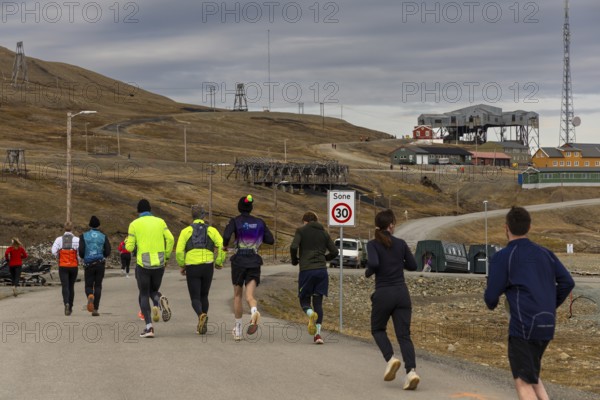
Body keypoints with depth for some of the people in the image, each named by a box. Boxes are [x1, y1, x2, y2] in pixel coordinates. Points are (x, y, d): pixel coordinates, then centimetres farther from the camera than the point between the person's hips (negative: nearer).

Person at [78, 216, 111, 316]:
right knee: (98, 286, 7)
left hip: (88, 264, -1)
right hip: (100, 263, 1)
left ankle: (90, 296, -25)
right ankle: (95, 309, -1)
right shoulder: (103, 237, 2)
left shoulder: (84, 236, 0)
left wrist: (83, 257, 13)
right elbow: (107, 252, -2)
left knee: (88, 286, 10)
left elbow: (81, 250, -8)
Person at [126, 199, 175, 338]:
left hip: (143, 264, -2)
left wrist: (127, 241, 22)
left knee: (144, 295, 7)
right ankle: (161, 300, -16)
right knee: (153, 291, 21)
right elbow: (170, 239, -6)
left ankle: (149, 327, -8)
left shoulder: (134, 224, 1)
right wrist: (167, 256, 7)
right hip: (159, 264, 2)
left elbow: (129, 247, -1)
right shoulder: (160, 221, 7)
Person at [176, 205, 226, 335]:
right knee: (204, 296, 20)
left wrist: (182, 266, 10)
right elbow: (222, 246, -6)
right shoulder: (211, 230, 7)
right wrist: (219, 262, 7)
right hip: (208, 266, 2)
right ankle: (202, 324, 18)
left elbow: (179, 251, -5)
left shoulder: (186, 231, 5)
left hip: (192, 267, -2)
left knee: (195, 298, 2)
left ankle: (202, 315, -28)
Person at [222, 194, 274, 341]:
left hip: (239, 261, -1)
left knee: (237, 295, 15)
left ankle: (238, 329, 17)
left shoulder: (235, 221, -2)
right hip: (254, 262, 1)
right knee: (249, 296, -5)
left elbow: (226, 236, -17)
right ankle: (254, 312, -40)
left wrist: (225, 246, 3)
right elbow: (270, 240, 6)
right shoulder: (259, 222, 8)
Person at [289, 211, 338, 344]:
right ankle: (318, 333, -4)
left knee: (304, 299, 10)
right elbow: (334, 252, 11)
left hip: (306, 270, -3)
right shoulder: (323, 233, 14)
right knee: (318, 301, 8)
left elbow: (293, 247, -10)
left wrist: (294, 261, 9)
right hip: (322, 270, 3)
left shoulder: (301, 230, 4)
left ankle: (311, 314, -25)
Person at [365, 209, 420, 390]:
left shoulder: (373, 244, -6)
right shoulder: (401, 243, 4)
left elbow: (374, 263, -22)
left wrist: (367, 272, -1)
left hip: (383, 294, -2)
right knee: (404, 335, 1)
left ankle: (391, 358, -2)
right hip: (402, 293, 2)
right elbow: (412, 265, 12)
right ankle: (411, 370, -20)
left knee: (378, 329, 22)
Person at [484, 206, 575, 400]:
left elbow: (491, 296, -7)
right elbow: (567, 282, 8)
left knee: (523, 383, -1)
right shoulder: (544, 253, 12)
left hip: (523, 326, -6)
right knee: (532, 377, 22)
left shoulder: (502, 257, -5)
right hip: (547, 326, 6)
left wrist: (491, 303, 17)